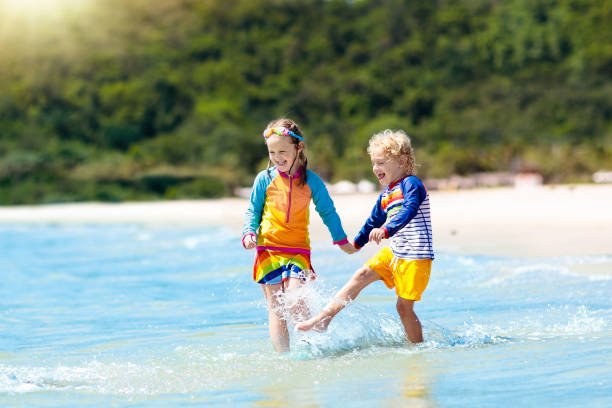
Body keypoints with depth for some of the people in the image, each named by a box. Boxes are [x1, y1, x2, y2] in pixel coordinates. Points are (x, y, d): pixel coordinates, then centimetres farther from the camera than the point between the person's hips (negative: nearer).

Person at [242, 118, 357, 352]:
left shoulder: (311, 181, 3)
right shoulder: (265, 179, 2)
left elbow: (327, 211, 15)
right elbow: (253, 211, 12)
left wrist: (341, 240, 16)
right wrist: (249, 233, -5)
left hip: (298, 251, -1)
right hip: (268, 249, 1)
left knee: (294, 303, -18)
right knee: (275, 309, -2)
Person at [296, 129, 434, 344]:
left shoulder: (411, 184, -12)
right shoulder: (386, 195, 13)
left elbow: (409, 211, -31)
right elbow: (374, 221, 29)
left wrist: (386, 230, -46)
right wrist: (357, 243, 40)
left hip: (415, 256, -8)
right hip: (393, 252, 8)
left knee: (404, 306, -5)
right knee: (362, 275, -4)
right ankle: (324, 318, -7)